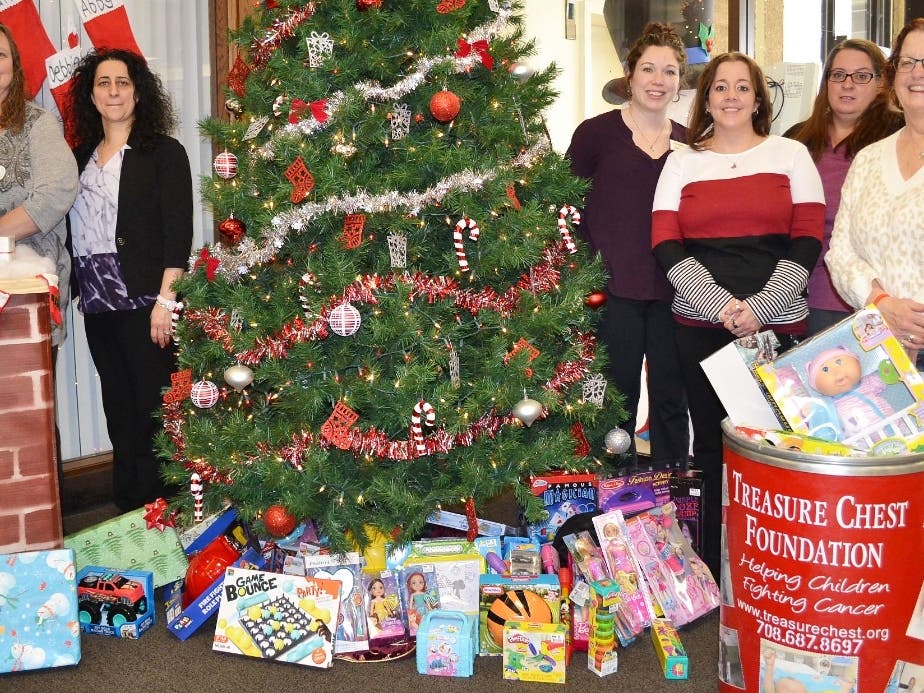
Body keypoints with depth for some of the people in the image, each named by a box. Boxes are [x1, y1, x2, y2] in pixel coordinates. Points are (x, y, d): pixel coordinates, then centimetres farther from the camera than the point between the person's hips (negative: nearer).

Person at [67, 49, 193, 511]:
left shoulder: (163, 152, -3)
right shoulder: (81, 157, 15)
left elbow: (178, 230, -10)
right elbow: (77, 232, 17)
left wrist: (165, 298, -17)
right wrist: (80, 292, 9)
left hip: (145, 305, -6)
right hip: (98, 306, 6)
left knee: (153, 409, -2)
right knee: (118, 411, 12)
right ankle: (127, 510, 21)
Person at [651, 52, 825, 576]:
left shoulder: (791, 155, 8)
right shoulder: (682, 162, 10)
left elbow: (808, 242, 1)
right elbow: (666, 244, 1)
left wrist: (757, 308, -11)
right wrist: (722, 306, -11)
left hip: (778, 324, -1)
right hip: (700, 326, 1)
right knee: (712, 443, 4)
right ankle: (713, 568, 15)